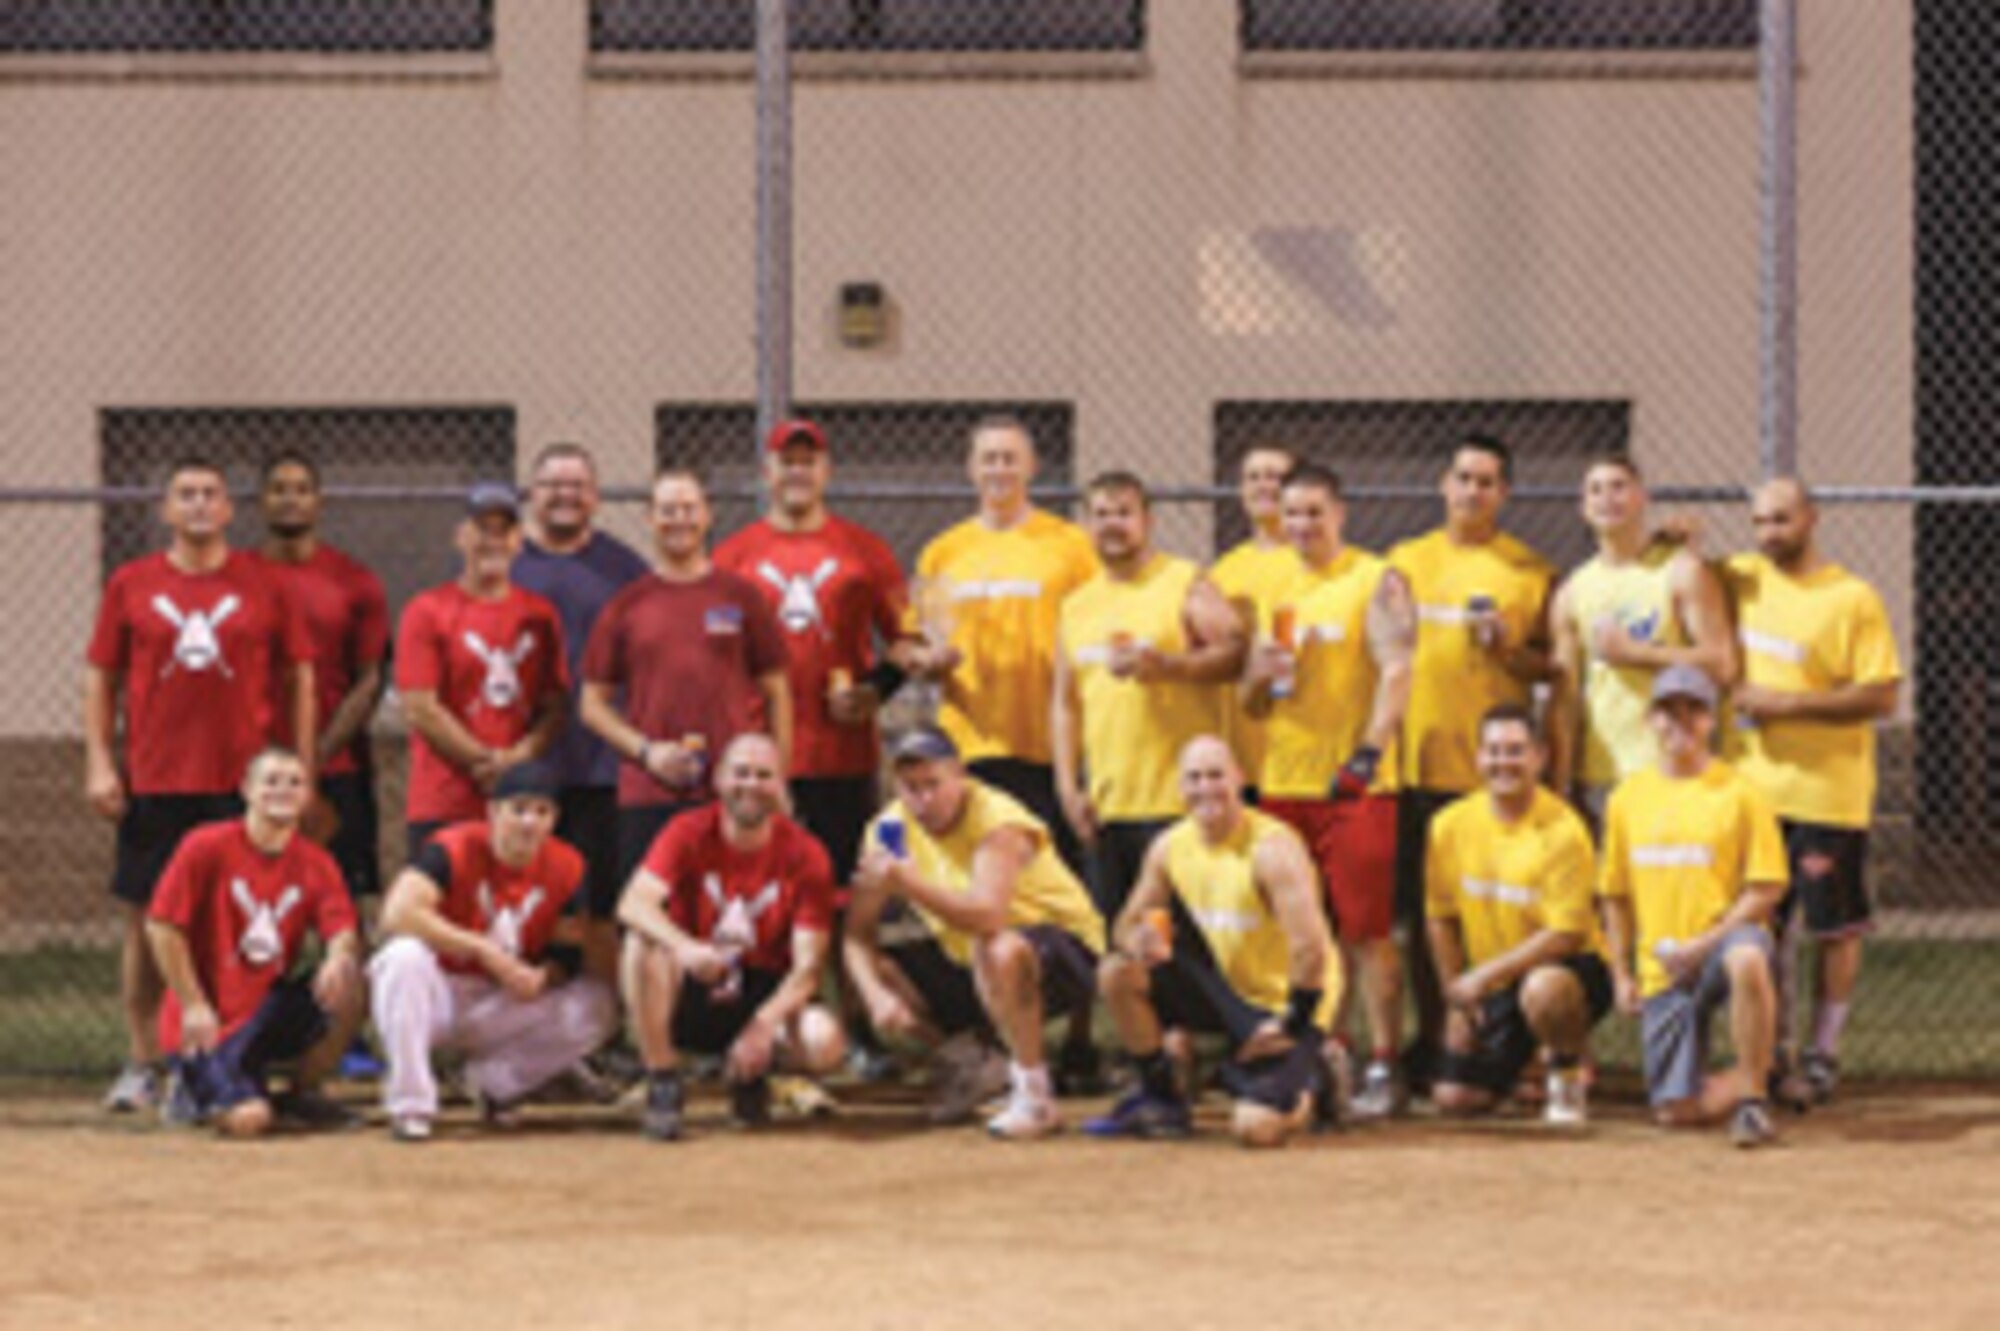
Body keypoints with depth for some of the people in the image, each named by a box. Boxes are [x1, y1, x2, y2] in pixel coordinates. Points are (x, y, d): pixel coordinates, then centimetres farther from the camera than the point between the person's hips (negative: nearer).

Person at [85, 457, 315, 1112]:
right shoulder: (131, 585, 7)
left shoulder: (264, 585, 5)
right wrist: (99, 762, 1)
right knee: (145, 921, 2)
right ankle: (142, 1064, 10)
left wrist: (301, 769, 3)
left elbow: (299, 677, 8)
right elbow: (100, 677, 10)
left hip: (242, 781, -1)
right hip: (153, 783, 1)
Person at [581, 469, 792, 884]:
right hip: (648, 799, 0)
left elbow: (776, 694, 11)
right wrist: (645, 751, -5)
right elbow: (594, 704, 11)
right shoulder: (626, 607, 9)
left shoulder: (742, 597, 9)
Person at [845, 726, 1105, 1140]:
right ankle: (965, 1056, 14)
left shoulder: (997, 822, -26)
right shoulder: (891, 831, -7)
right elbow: (858, 934, -7)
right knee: (876, 973, -9)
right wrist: (877, 995, -25)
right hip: (962, 961, 7)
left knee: (996, 949, -39)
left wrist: (908, 884, -51)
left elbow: (988, 916, -43)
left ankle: (1034, 1096, -24)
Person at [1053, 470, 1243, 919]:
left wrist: (1168, 665, -23)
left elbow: (1235, 654, -9)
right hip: (1105, 805, 6)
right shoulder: (1078, 605, 18)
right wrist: (1067, 785, 9)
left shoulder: (1185, 584, 2)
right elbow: (1065, 703, 19)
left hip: (1177, 800, -6)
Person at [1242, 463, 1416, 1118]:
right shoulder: (1274, 589, 16)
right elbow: (1251, 705, 21)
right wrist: (1260, 676, -3)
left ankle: (1384, 1067, -5)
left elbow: (1396, 673, -12)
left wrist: (1368, 753, -24)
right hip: (1283, 784, 6)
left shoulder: (1376, 583, -2)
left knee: (1367, 932, -7)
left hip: (1355, 786, -6)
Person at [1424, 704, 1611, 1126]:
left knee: (1542, 989, -41)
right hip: (1494, 986, 5)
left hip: (1570, 969, -5)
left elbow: (1566, 935, -20)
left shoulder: (1562, 831, -17)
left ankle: (1569, 1078, -9)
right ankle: (1522, 1060, 25)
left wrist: (1484, 975, -23)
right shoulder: (1451, 826, -1)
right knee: (1454, 1098, -8)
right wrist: (1457, 998, 5)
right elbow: (1441, 919, 10)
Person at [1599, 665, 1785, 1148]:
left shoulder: (1739, 793, -2)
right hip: (1661, 971, 4)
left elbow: (1765, 890, -6)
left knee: (1746, 959, -43)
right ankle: (1749, 1078, 24)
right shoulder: (1627, 798, 10)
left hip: (1725, 935, -4)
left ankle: (1752, 1097, -26)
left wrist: (1703, 946, -15)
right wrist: (1621, 975, 9)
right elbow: (1615, 895, 17)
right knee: (1676, 1108, -8)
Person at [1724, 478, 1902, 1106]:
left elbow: (1881, 697, -14)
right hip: (1751, 788, 5)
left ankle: (1823, 1056, 11)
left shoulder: (1853, 599, -9)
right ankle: (1772, 1051, 19)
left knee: (1835, 929, 1)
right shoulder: (1742, 579, 9)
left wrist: (1787, 703, -18)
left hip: (1827, 795, -5)